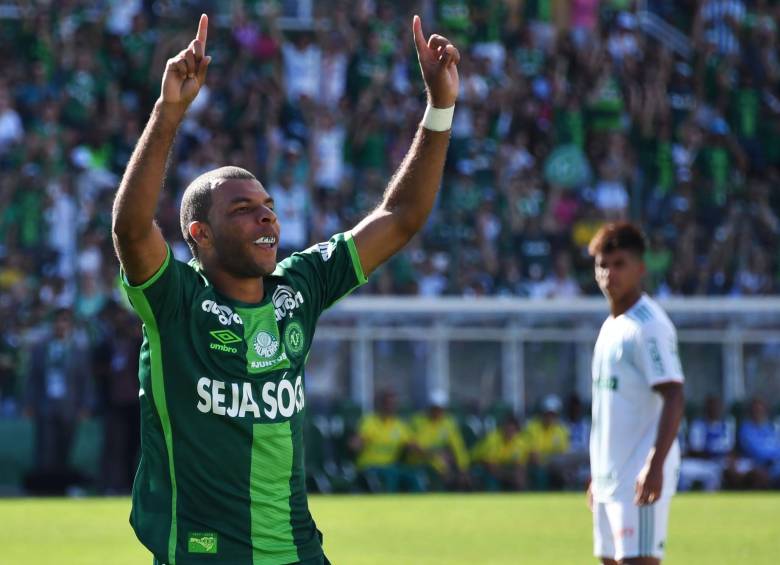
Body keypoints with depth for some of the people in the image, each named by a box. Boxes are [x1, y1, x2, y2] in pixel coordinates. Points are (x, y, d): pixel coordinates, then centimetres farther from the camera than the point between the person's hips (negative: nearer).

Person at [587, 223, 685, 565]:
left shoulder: (649, 327, -12)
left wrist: (655, 465, -27)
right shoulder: (611, 326, 16)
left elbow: (674, 399, -19)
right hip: (610, 477, 9)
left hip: (640, 477, -9)